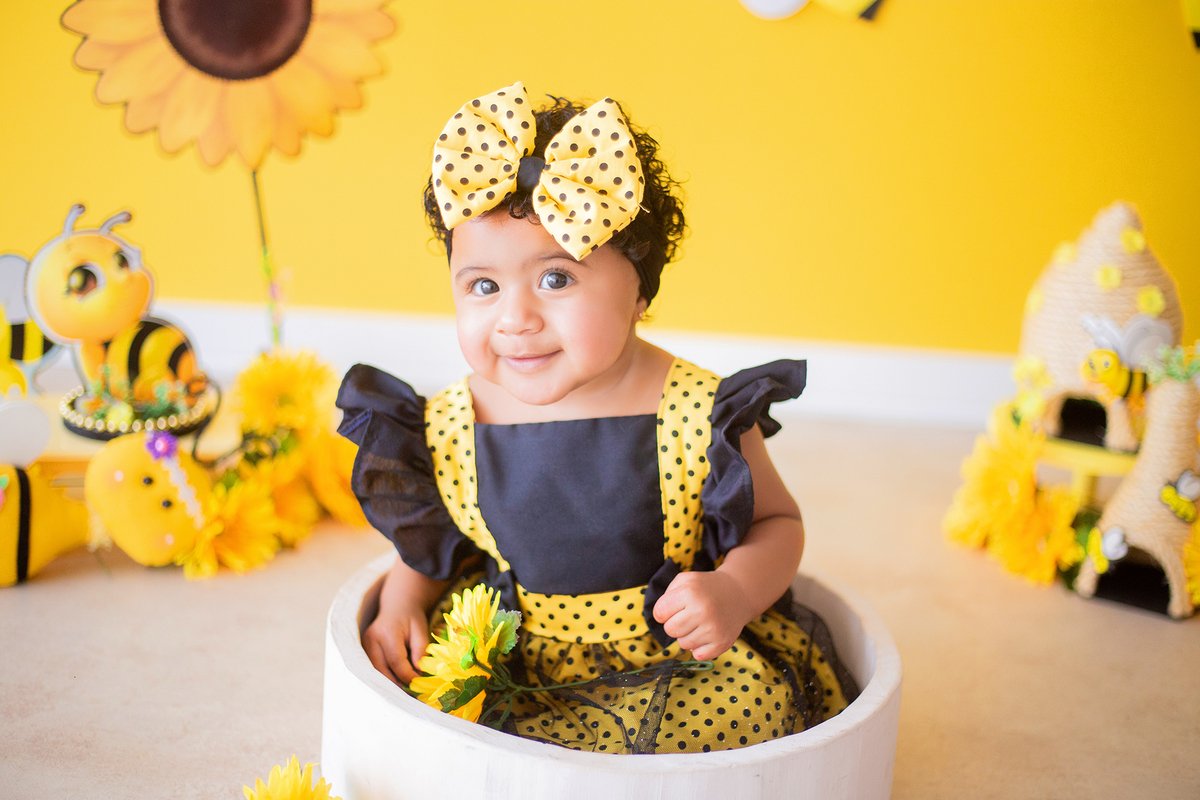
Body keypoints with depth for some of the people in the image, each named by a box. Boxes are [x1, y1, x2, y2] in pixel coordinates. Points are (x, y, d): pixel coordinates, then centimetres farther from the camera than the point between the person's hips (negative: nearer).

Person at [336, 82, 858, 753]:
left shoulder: (699, 417, -18)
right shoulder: (449, 428, -8)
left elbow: (777, 522, -2)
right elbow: (438, 540, 13)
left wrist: (736, 593, -22)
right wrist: (403, 599, -5)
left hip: (684, 663, -2)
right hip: (510, 657, 3)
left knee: (750, 700, -26)